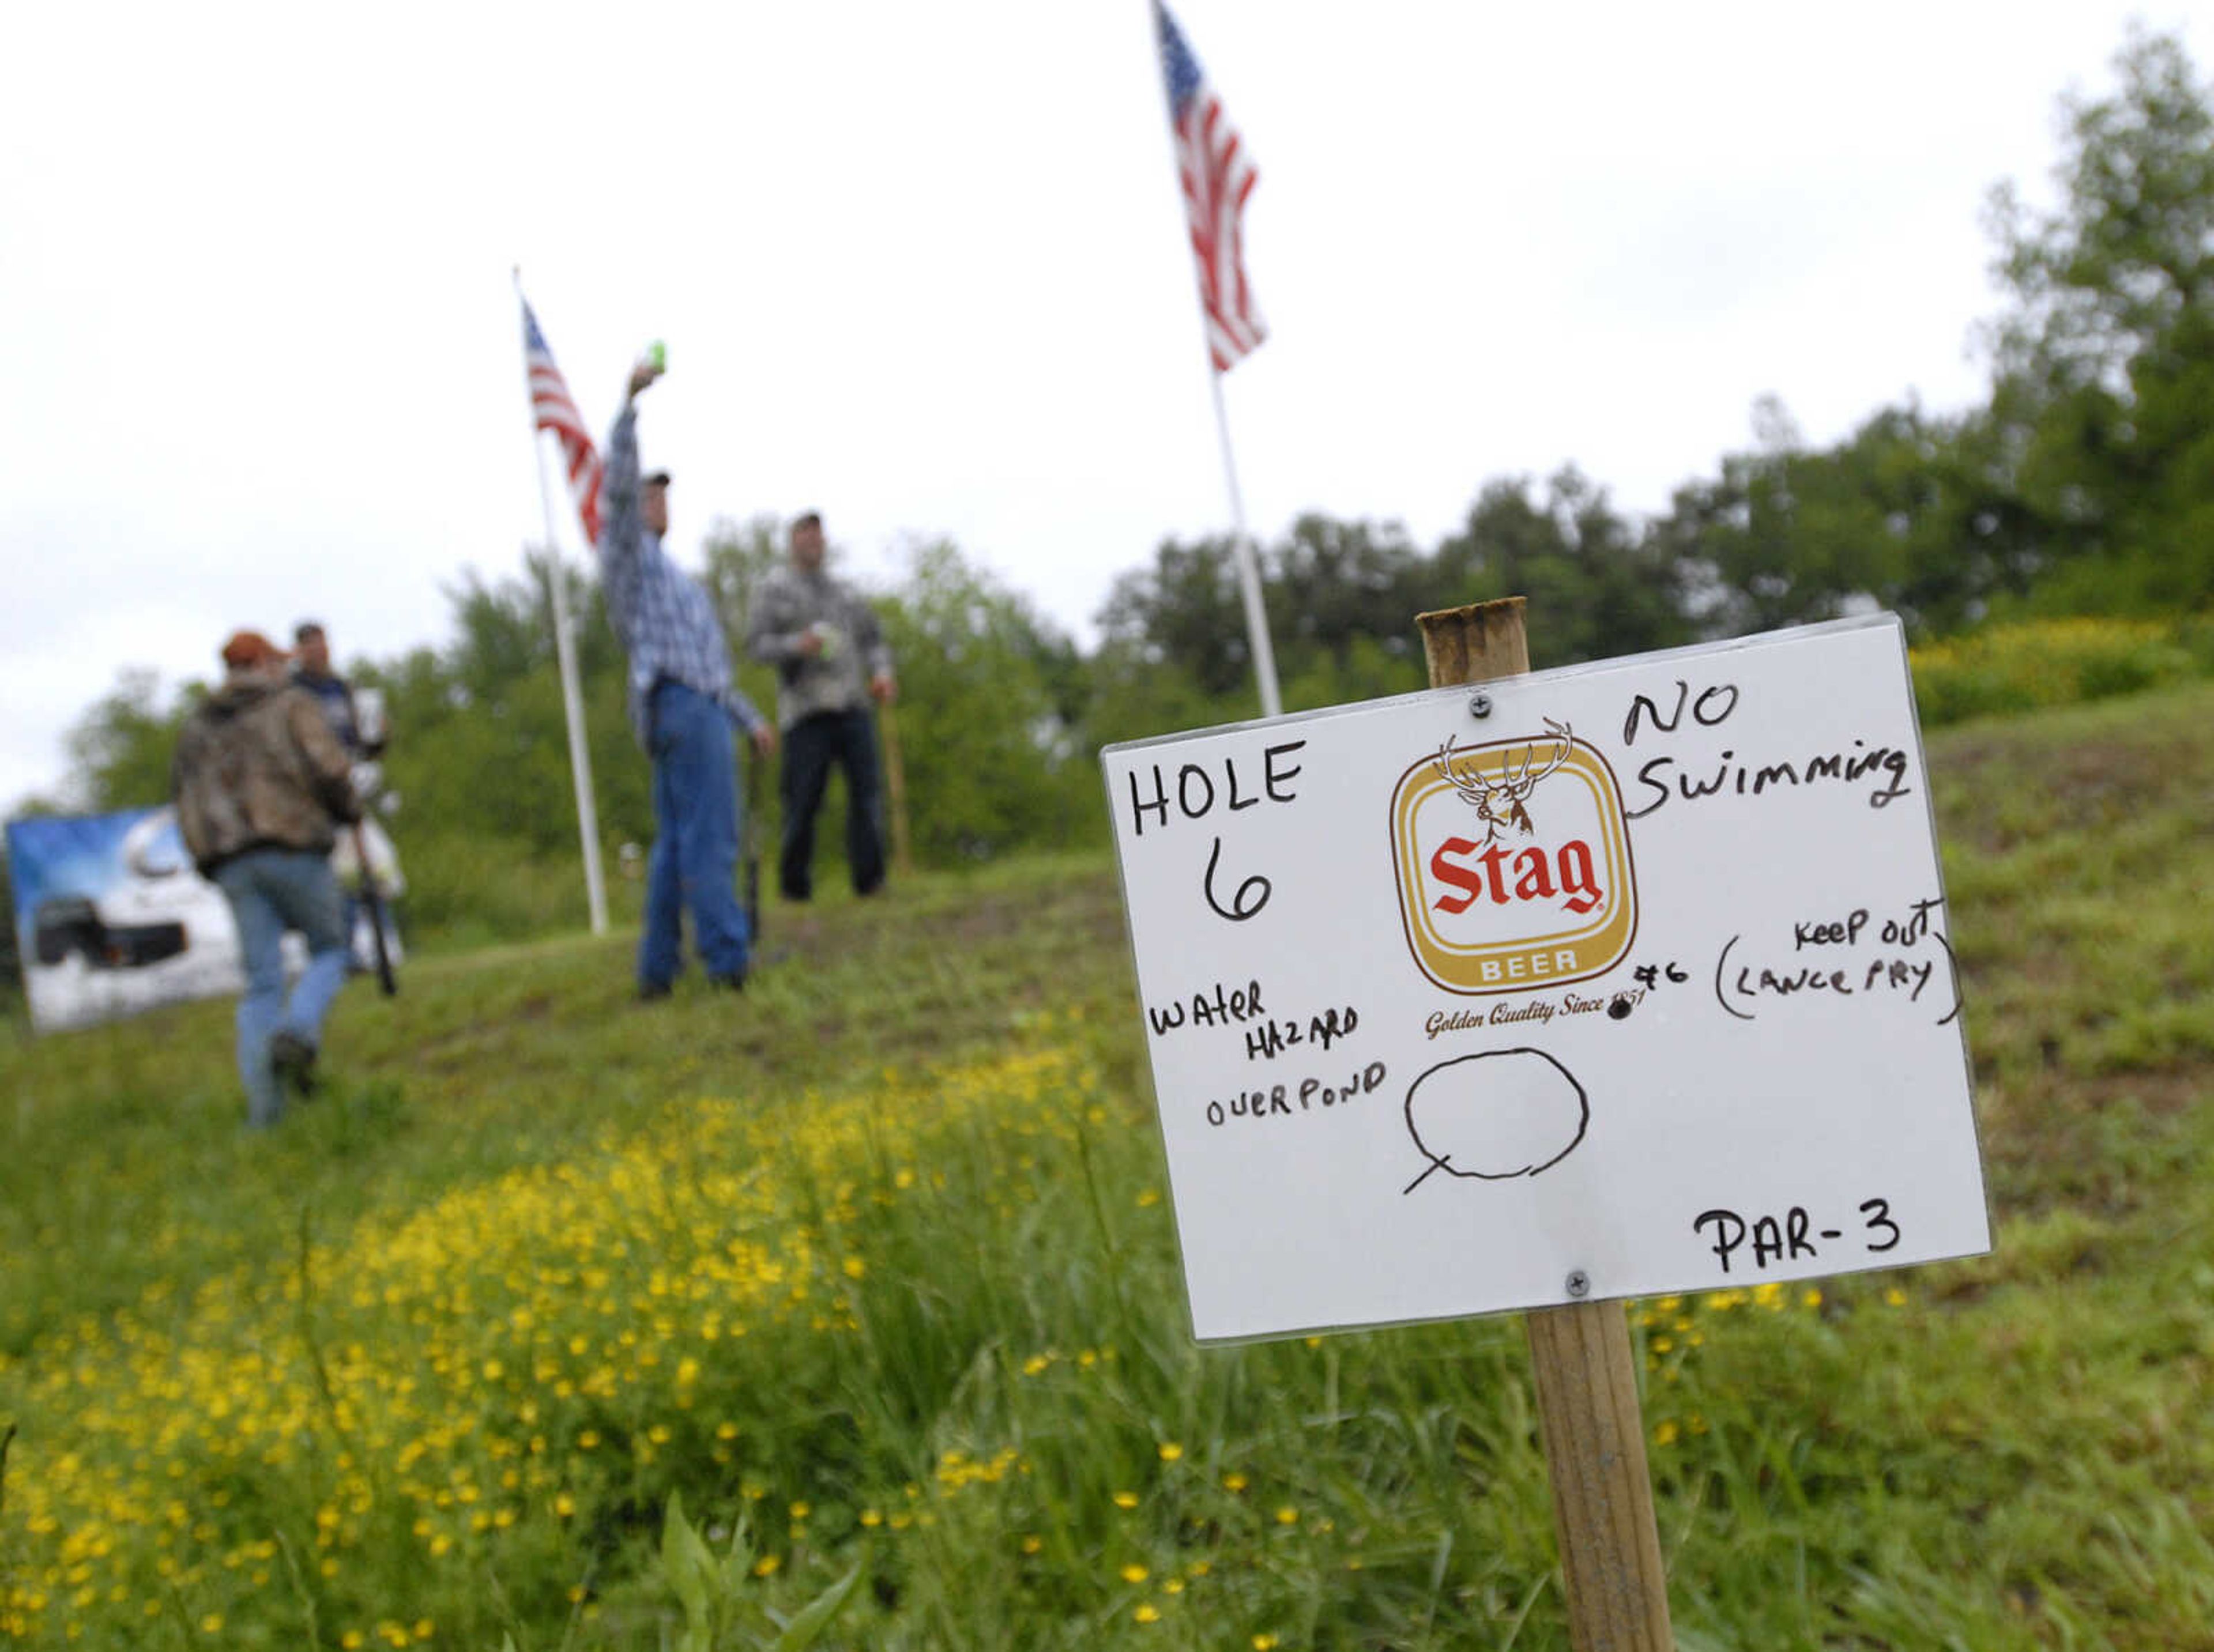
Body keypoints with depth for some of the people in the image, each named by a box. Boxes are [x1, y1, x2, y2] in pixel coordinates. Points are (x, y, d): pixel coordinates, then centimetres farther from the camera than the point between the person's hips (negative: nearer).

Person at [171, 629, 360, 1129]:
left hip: (231, 863, 4)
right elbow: (328, 769, -9)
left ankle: (263, 1105, -8)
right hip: (294, 850, -4)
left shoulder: (198, 727, 20)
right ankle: (297, 1032, -16)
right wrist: (348, 809, 10)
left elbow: (185, 795, 13)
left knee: (262, 983, 3)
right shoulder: (292, 705, 4)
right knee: (329, 953, 13)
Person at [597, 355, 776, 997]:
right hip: (682, 704, -10)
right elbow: (618, 481, -14)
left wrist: (750, 717, 27)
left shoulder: (664, 572, 31)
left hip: (696, 704, 10)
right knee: (709, 838, -13)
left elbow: (710, 662, 31)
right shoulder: (627, 551, 5)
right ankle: (727, 957, -16)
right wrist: (631, 400, -20)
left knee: (676, 844, 7)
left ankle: (658, 969, 8)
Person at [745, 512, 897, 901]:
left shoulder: (844, 592, 23)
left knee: (866, 787, -12)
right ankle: (794, 883, 8)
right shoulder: (775, 588, 10)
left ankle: (869, 878, -13)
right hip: (805, 707, -3)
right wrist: (797, 645, -18)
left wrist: (882, 674, 2)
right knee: (803, 798, -6)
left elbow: (872, 639, 23)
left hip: (852, 705, 3)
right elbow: (757, 644, 1)